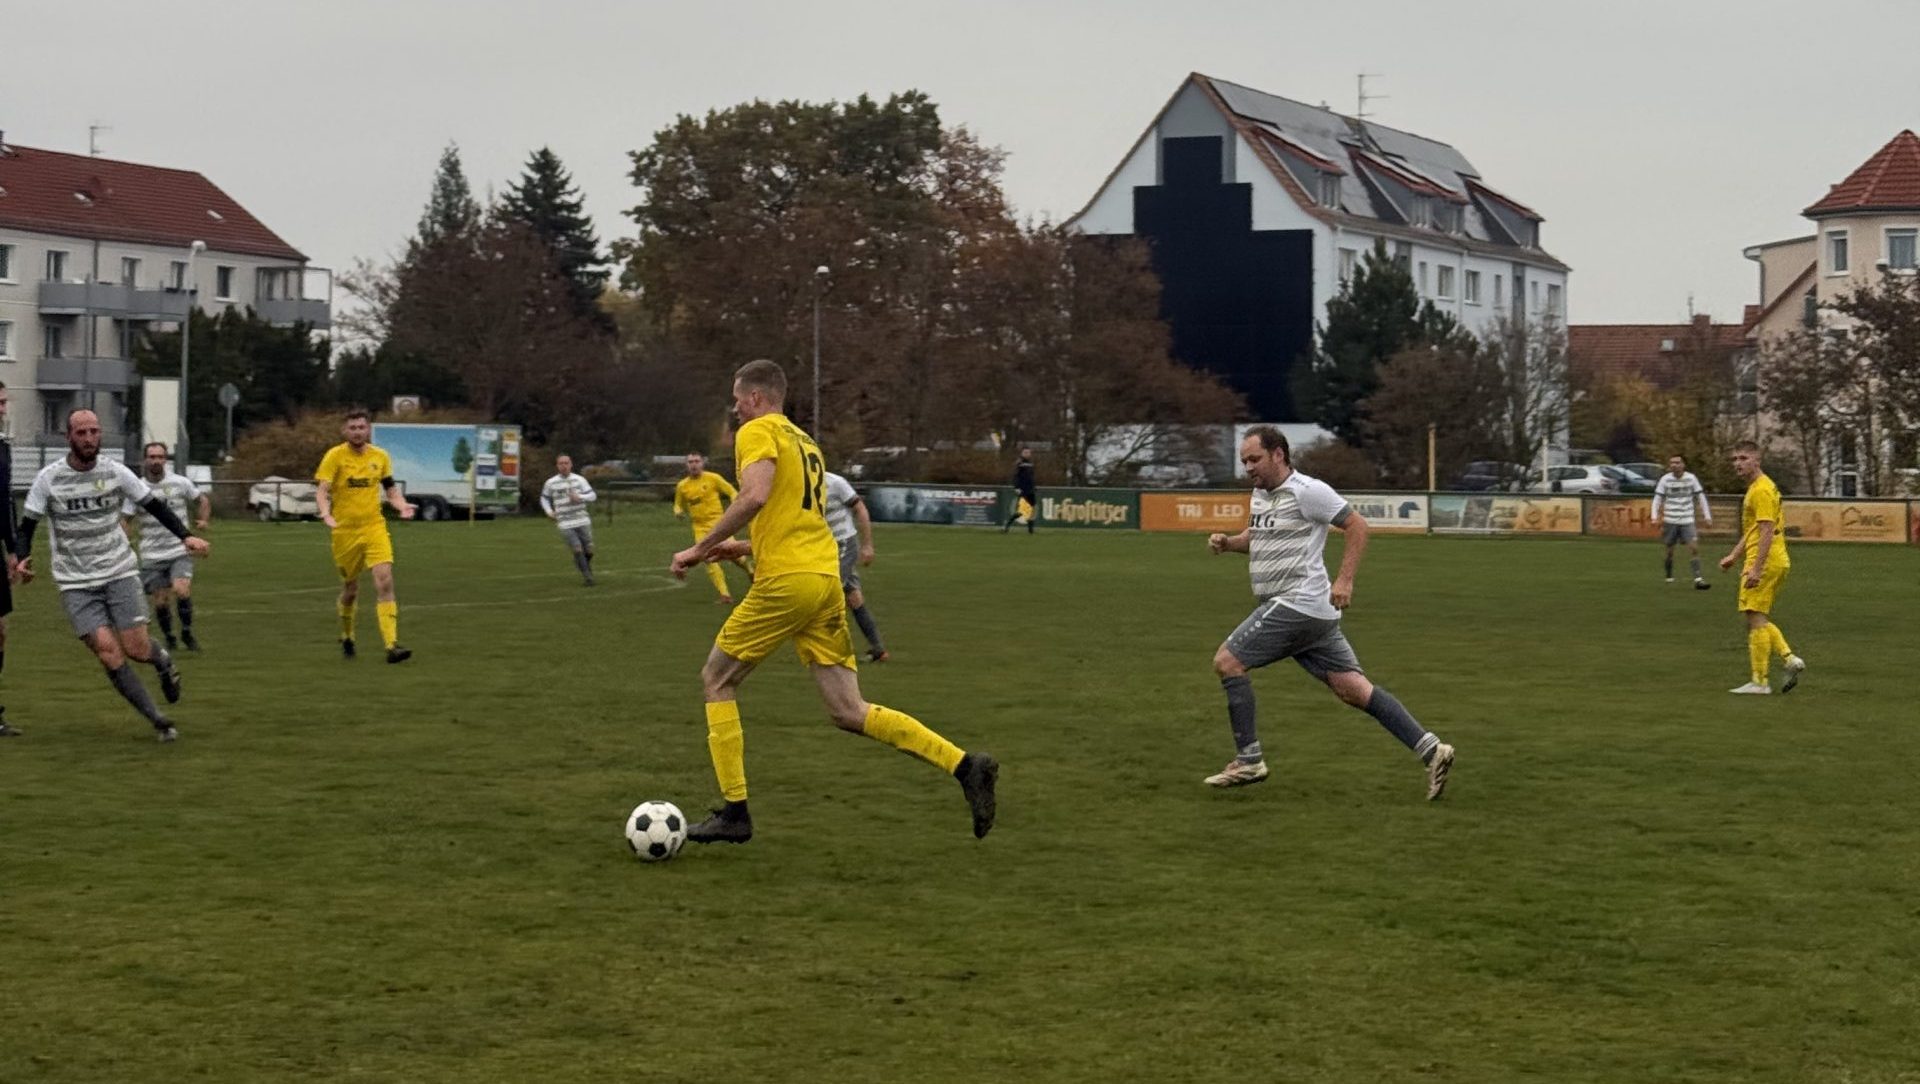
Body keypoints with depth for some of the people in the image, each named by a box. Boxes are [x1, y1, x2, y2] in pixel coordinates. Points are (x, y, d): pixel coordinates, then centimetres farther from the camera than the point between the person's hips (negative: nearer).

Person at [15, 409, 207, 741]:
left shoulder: (115, 472, -2)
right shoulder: (49, 478, -5)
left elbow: (154, 505, 4)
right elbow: (28, 524, 2)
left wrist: (185, 536, -9)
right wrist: (23, 558, -17)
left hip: (120, 573, 1)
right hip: (76, 582, -1)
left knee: (136, 649, -8)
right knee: (107, 650, -14)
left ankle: (163, 661, 31)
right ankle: (158, 721, -2)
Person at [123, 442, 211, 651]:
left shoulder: (180, 483, 0)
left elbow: (203, 500, 16)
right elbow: (124, 520, 3)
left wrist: (202, 520, -2)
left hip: (180, 552, -1)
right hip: (152, 556, 1)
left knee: (181, 591, -20)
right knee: (161, 601, 2)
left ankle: (187, 633, 2)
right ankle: (170, 639, 26)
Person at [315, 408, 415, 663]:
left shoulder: (380, 456, 5)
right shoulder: (335, 456, -5)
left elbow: (390, 488, 15)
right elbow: (322, 490, -12)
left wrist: (402, 505, -6)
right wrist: (325, 512, -32)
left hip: (374, 527, 1)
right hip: (345, 531, -1)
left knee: (384, 581, -16)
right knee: (350, 588, 11)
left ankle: (392, 645, -19)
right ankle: (346, 638, 38)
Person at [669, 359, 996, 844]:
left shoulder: (758, 432, -2)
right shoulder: (804, 441, 26)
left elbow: (755, 496, -20)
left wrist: (700, 548, -13)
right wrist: (745, 547, 32)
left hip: (786, 582, -8)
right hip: (826, 580, 8)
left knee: (716, 679, 9)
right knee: (849, 712, 5)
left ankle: (734, 812, 6)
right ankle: (965, 765, -7)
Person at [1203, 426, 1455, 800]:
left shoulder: (1307, 491, -11)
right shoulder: (1260, 493, 17)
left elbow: (1356, 526, -10)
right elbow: (1256, 537, 32)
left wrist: (1344, 580, -17)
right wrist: (1227, 542, 11)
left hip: (1299, 604, -9)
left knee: (1227, 661, -6)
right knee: (1354, 688, 4)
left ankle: (1248, 760, -1)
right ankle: (1430, 750, 1)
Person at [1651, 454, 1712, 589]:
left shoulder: (1691, 478, 0)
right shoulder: (1665, 479, -1)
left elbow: (1701, 497, 7)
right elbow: (1658, 498, 2)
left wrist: (1707, 516, 4)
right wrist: (1655, 517, -10)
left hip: (1687, 521, 0)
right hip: (1670, 521, 0)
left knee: (1694, 547, -12)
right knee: (1670, 550, 7)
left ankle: (1697, 579, -14)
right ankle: (1669, 576, 25)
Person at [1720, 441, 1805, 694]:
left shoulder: (1761, 490, -14)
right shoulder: (1755, 488, 19)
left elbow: (1766, 531, -21)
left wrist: (1756, 569, -26)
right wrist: (1733, 556, 24)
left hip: (1764, 562, -10)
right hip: (1777, 562, 10)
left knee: (1756, 619, -6)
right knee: (1760, 619, 15)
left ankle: (1759, 681, -3)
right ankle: (1790, 659, 6)